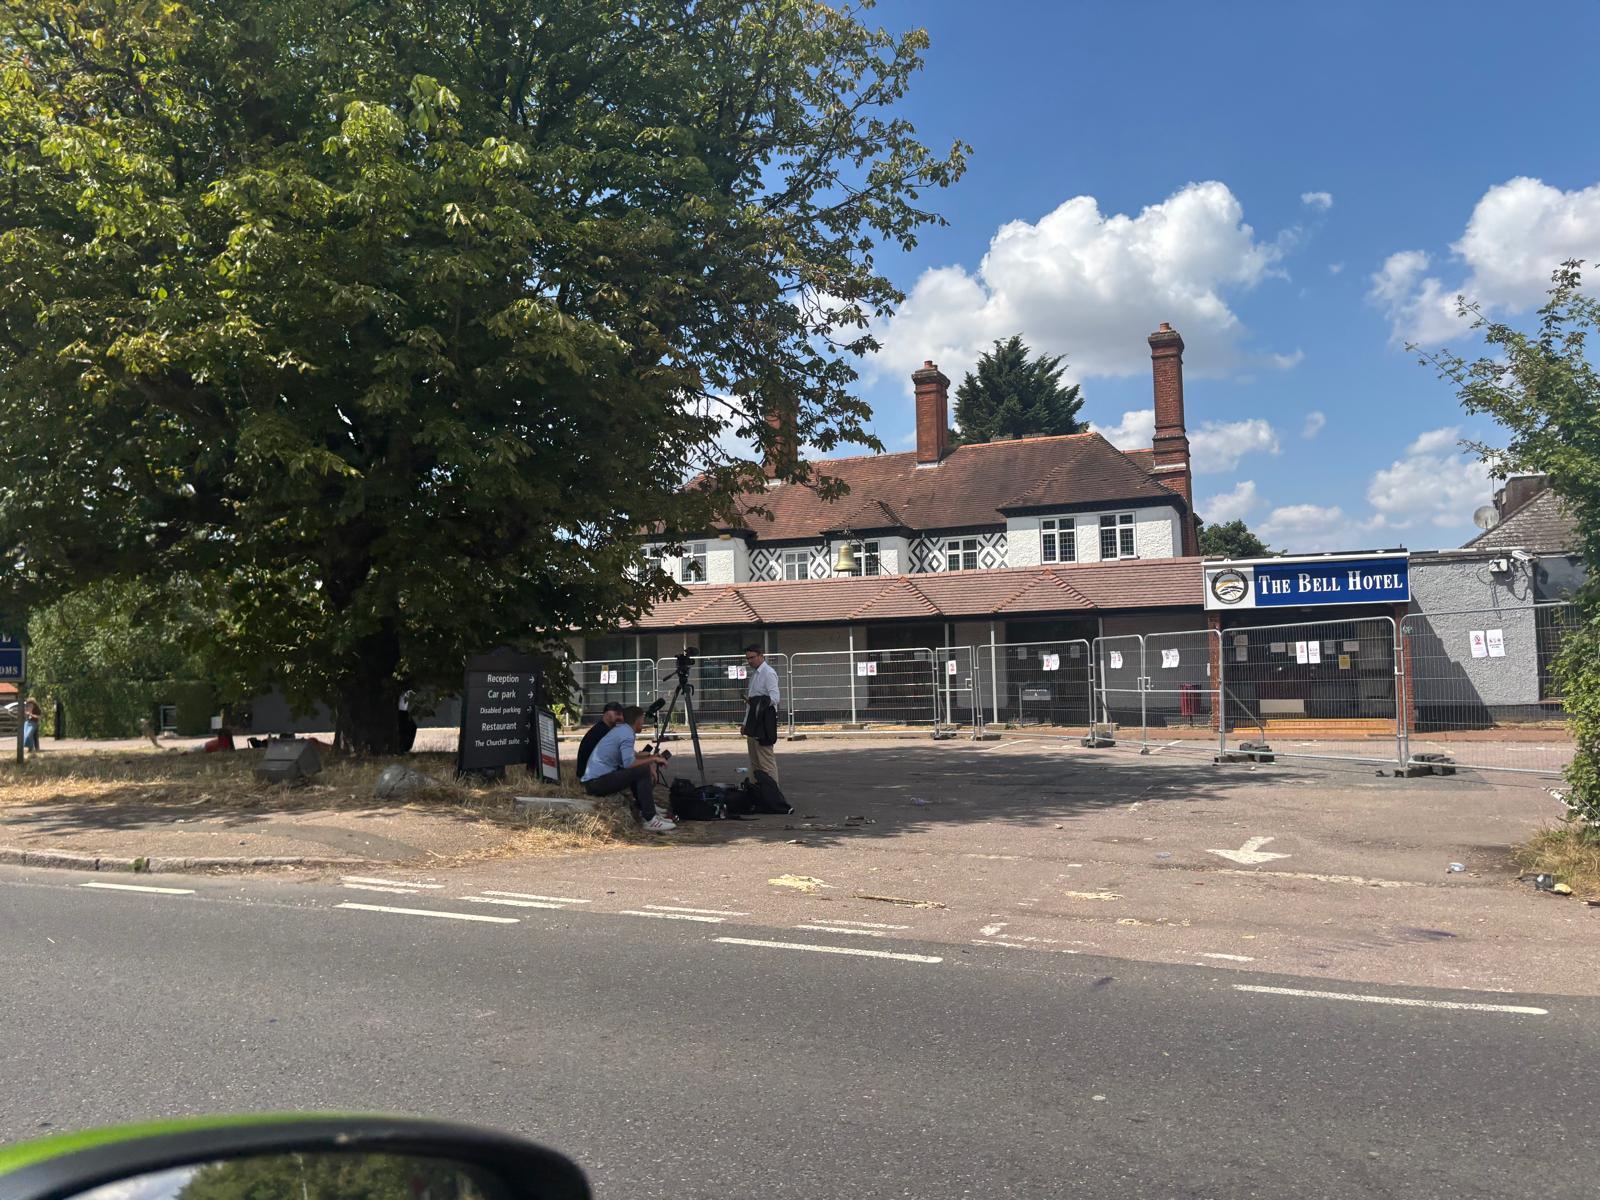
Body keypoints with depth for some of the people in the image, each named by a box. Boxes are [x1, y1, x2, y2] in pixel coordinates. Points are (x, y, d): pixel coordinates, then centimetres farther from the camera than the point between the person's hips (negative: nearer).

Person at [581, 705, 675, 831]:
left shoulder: (619, 729, 17)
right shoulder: (627, 734, -12)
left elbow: (628, 757, 26)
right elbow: (629, 763, -23)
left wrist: (650, 757, 22)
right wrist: (652, 760, -10)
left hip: (592, 780, 10)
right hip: (597, 782, -10)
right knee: (643, 771, -17)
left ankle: (642, 809, 19)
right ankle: (650, 820, -17)